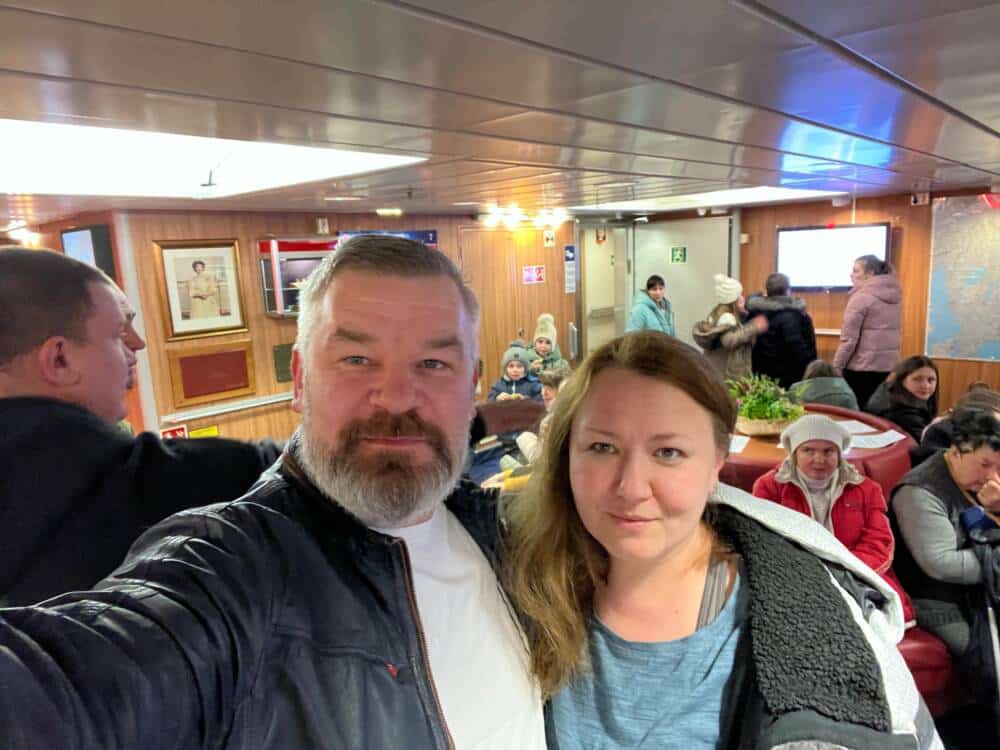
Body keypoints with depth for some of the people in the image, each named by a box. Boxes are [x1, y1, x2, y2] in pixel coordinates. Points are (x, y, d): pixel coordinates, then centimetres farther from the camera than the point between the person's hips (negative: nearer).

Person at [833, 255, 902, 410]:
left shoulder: (862, 297, -11)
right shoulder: (895, 295, 11)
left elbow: (849, 339, -14)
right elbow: (887, 330, 15)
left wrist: (836, 367, -8)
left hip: (862, 367, -7)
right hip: (890, 366, 7)